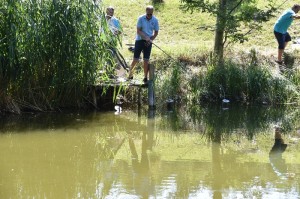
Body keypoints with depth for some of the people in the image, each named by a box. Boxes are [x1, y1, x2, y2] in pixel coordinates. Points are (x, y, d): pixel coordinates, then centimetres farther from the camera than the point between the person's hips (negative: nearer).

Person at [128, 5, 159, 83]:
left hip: (148, 42, 1)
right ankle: (130, 71, 20)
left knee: (146, 60, -1)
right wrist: (146, 37, -22)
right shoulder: (141, 18, -9)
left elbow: (156, 32, 7)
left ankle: (145, 77, 6)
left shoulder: (155, 20, -2)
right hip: (140, 40, -1)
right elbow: (138, 31, -9)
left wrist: (150, 40, -8)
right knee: (135, 59, -4)